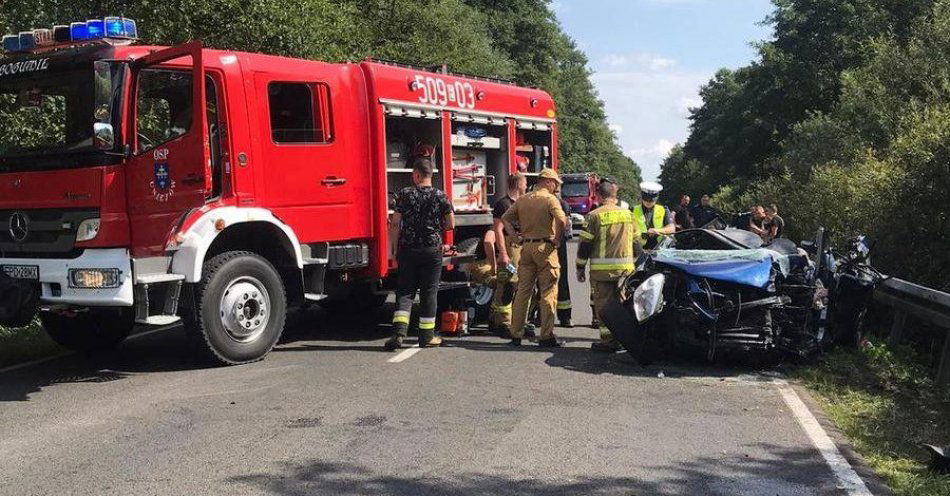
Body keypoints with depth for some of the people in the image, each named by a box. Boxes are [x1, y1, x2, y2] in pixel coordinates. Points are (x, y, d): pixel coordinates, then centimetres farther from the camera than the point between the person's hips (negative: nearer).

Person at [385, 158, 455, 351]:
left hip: (408, 250, 0)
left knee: (405, 291, 6)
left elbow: (395, 224, -5)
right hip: (432, 250, 0)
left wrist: (396, 249, 3)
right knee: (429, 292, 8)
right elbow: (451, 224, 1)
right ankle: (427, 335, 13)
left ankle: (399, 330, -10)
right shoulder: (440, 196, -3)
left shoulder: (405, 194, -3)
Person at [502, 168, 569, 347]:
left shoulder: (522, 200, 12)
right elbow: (562, 220, -21)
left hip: (526, 247, 6)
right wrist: (557, 239, -8)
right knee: (548, 292, 0)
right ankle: (546, 336, 0)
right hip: (545, 247, -6)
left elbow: (505, 218, 14)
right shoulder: (550, 199, -7)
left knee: (523, 291, 9)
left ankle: (516, 334, 11)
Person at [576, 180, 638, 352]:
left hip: (602, 268, -5)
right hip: (625, 267, 5)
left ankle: (608, 340, -2)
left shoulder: (595, 215, -6)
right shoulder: (628, 214, 10)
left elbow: (585, 243, -6)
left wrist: (580, 267, 3)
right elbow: (636, 240, 18)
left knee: (604, 304, 0)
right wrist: (632, 262, 29)